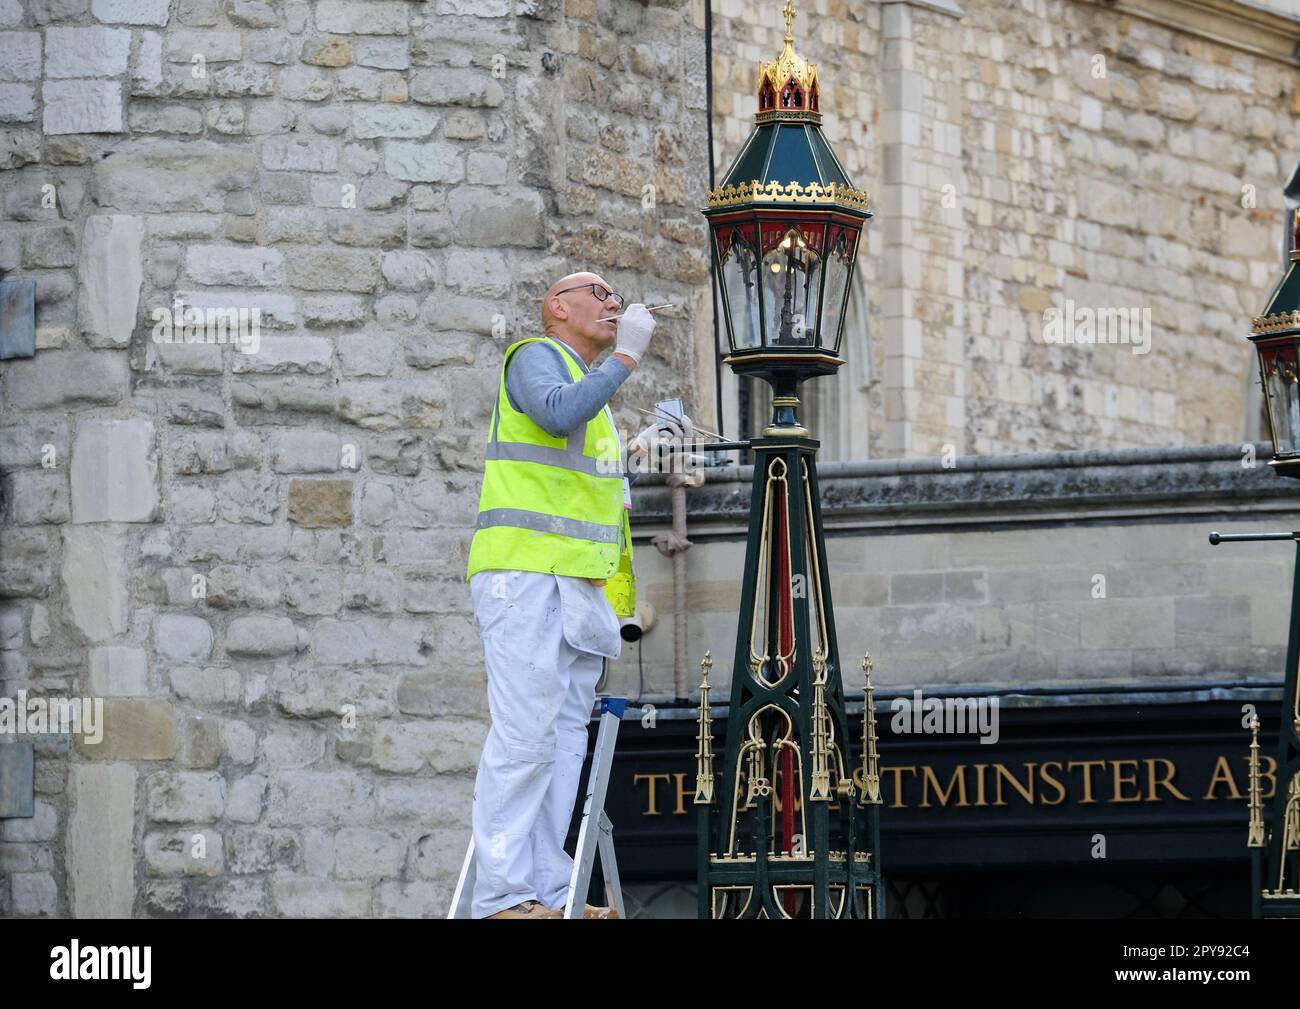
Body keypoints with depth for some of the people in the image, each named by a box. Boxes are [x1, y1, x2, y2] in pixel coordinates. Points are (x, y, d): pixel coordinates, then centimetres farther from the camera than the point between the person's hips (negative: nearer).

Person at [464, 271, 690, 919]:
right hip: (528, 571, -9)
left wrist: (637, 451, 26)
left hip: (581, 585, 9)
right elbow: (559, 414, -21)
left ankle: (548, 890, 3)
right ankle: (501, 895, -18)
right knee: (524, 735, -15)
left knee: (565, 740, 4)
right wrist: (626, 357, -14)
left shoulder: (594, 388, 29)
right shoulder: (535, 357, 1)